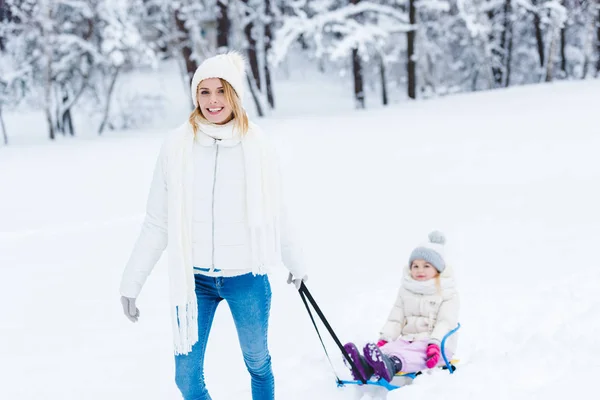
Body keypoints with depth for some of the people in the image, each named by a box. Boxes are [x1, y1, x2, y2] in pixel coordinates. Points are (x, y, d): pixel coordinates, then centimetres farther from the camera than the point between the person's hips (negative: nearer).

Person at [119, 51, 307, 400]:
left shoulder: (256, 145, -5)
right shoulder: (178, 146, -5)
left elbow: (276, 216, 9)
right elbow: (157, 224, 0)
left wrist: (295, 264, 19)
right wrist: (132, 282, 0)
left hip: (246, 277, 0)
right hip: (193, 279, 0)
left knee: (258, 364, 15)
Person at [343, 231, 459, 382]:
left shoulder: (448, 293, 3)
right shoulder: (406, 291, 19)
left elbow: (446, 322, -9)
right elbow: (396, 319, 15)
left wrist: (435, 344, -27)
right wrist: (384, 339, -4)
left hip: (439, 344, -4)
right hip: (408, 339, 4)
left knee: (413, 354, -39)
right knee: (390, 348, -31)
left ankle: (392, 365, -72)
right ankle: (366, 366, -62)